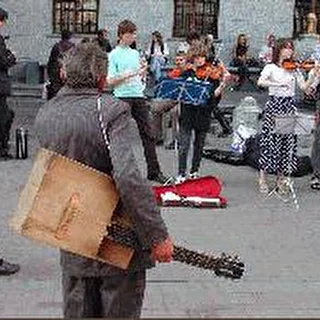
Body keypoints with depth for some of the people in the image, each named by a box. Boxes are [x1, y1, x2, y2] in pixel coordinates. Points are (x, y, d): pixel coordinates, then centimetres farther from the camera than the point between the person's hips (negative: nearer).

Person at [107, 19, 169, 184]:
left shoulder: (135, 53, 15)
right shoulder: (114, 55, -3)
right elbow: (110, 81, -8)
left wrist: (143, 70, 0)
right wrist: (126, 75, -19)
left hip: (138, 96, 6)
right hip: (123, 97, -6)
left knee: (149, 134, 3)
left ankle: (154, 171, 7)